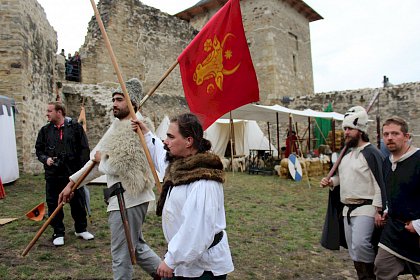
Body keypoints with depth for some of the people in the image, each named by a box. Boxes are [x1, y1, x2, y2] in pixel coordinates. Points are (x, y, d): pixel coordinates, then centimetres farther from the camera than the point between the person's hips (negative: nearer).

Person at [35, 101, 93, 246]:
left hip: (73, 173, -2)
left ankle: (81, 229, 28)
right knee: (54, 204, 7)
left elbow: (84, 149, -2)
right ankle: (58, 233, 23)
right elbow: (39, 149, 15)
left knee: (78, 202, 9)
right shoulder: (45, 130, 6)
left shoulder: (75, 127, -2)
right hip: (53, 175, 2)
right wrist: (45, 159, -6)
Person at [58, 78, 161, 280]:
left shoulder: (132, 129, -16)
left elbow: (114, 167, -22)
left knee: (121, 254, 4)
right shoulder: (120, 127, 15)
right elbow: (98, 160, 17)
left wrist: (101, 159, 0)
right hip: (129, 197, 10)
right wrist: (71, 183, 15)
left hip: (127, 199, -10)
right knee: (137, 246, 22)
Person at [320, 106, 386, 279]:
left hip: (365, 208, -8)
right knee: (353, 250, 14)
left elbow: (380, 183, -17)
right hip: (348, 208, 8)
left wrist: (379, 210, -20)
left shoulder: (371, 153, -13)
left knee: (360, 244, -21)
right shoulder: (346, 153, 12)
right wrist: (330, 182, 3)